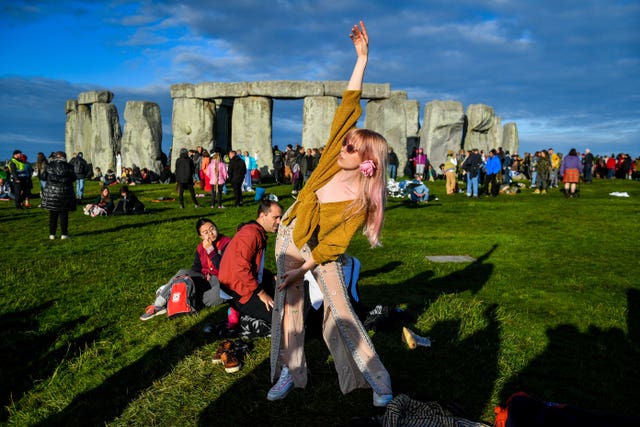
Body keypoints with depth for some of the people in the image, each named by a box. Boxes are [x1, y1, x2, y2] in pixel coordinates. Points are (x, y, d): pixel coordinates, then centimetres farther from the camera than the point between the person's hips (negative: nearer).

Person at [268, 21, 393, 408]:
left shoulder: (361, 200, -24)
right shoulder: (333, 157, -15)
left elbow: (335, 243, -19)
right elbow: (349, 106, -17)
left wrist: (304, 268, -22)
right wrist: (362, 57, -19)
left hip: (322, 249, -4)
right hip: (291, 234, 4)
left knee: (340, 309, -7)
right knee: (289, 303, 8)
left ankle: (377, 379, 8)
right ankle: (289, 372, 22)